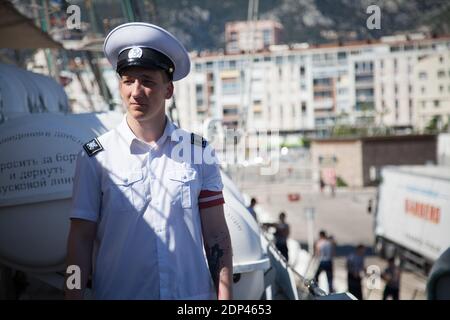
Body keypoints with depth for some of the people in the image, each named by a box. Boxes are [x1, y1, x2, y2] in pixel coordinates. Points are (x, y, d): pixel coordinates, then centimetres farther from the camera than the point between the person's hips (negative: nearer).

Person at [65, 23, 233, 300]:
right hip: (117, 291, -1)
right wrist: (74, 296, -8)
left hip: (193, 292, 2)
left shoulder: (199, 152, 2)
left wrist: (224, 296, -3)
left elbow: (216, 236, 2)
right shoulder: (96, 157, -3)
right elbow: (81, 238, -3)